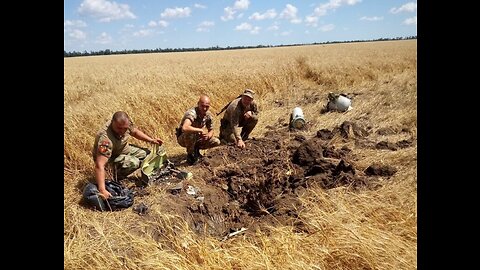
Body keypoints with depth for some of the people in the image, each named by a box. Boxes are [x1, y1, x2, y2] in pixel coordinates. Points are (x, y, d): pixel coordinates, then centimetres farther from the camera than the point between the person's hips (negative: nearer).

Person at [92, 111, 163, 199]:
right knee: (133, 162, -30)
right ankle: (116, 178, -5)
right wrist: (102, 190, -54)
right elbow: (99, 165, -46)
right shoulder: (106, 138, -41)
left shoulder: (126, 122, -22)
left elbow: (135, 132, 2)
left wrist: (151, 140, -8)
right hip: (109, 156, -7)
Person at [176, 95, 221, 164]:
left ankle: (196, 149, 10)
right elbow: (185, 128, -50)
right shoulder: (192, 113, -31)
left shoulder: (209, 115, -9)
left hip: (197, 138, 6)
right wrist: (200, 130, -39)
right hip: (183, 139, -6)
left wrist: (208, 136, -21)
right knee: (190, 133, -39)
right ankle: (190, 155, -12)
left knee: (216, 142, -9)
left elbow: (211, 130, 3)